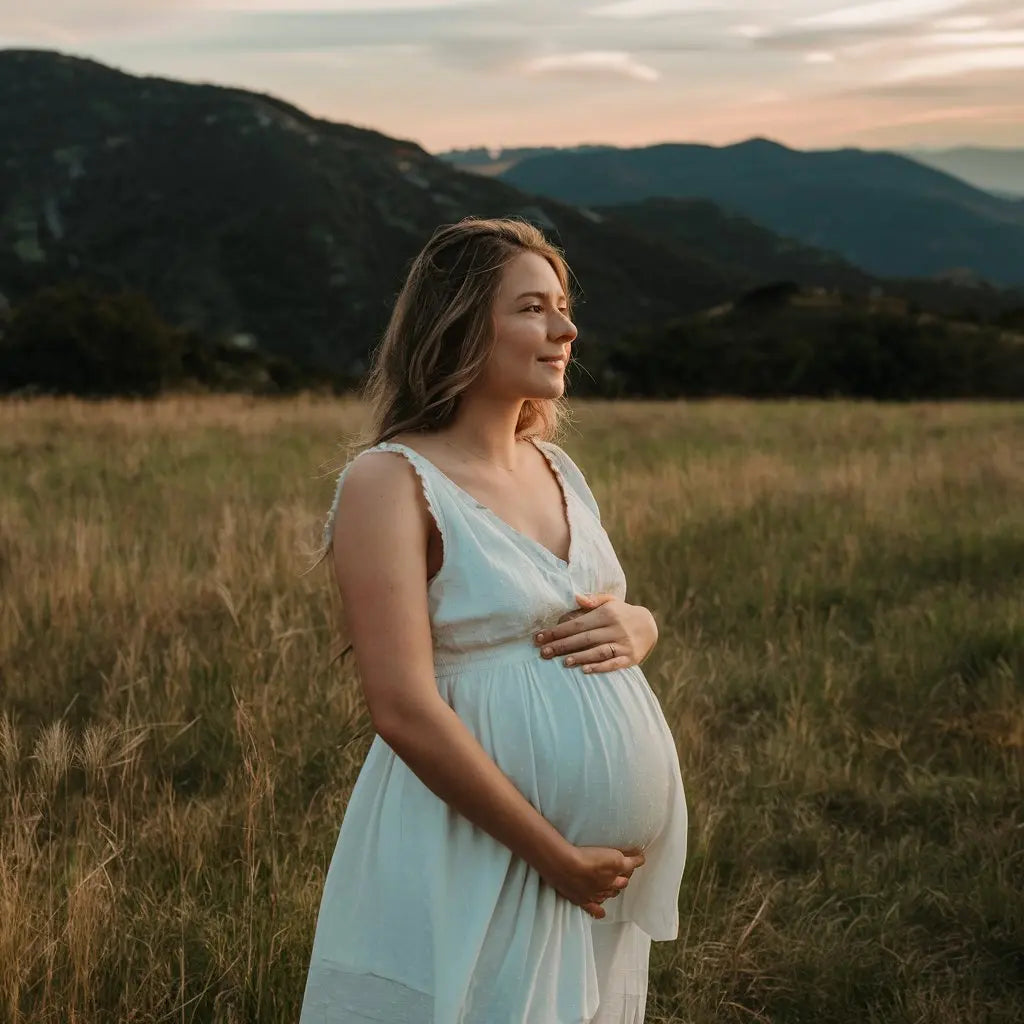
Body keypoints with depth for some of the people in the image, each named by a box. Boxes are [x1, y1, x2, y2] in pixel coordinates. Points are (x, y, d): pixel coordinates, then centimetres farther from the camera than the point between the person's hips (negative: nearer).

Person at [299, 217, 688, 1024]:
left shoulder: (555, 469, 10)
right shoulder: (393, 482, -12)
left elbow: (629, 613, 21)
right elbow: (404, 709, -20)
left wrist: (633, 627, -4)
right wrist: (556, 855, -19)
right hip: (476, 855, -7)